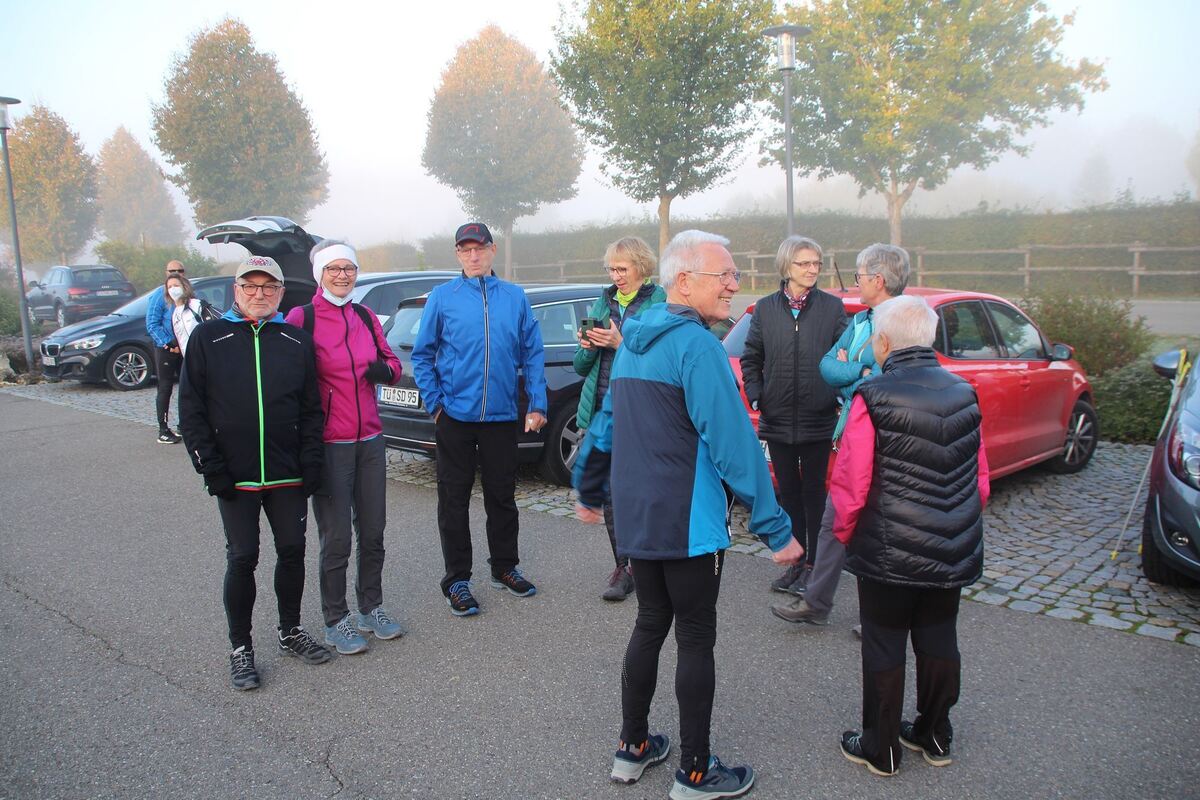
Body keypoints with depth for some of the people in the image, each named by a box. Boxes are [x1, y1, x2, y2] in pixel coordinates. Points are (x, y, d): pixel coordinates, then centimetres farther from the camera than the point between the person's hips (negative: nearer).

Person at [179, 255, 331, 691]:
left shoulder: (298, 341, 6)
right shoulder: (208, 338, 0)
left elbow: (312, 408, 6)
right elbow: (191, 409, -1)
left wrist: (310, 462, -3)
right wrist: (211, 468, -8)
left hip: (288, 476, 2)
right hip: (235, 477, -2)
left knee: (292, 551, 10)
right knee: (242, 559, 4)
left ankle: (290, 632, 30)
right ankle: (240, 648, 20)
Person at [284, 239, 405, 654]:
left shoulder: (365, 316, 10)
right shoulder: (301, 318, -7)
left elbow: (392, 362, 19)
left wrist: (384, 369, -5)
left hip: (370, 440, 5)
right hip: (329, 444, -5)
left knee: (372, 531, 13)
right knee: (336, 538, 2)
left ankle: (371, 608, 31)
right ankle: (336, 621, 19)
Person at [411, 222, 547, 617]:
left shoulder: (515, 297, 5)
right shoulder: (442, 297, 0)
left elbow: (533, 354, 5)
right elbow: (422, 355, 3)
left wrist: (537, 404, -2)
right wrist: (435, 403, -5)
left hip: (501, 417, 2)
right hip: (455, 417, -1)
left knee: (502, 495, 13)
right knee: (454, 499, 6)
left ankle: (505, 566, 30)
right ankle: (457, 578, 19)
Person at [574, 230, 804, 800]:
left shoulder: (634, 340, 10)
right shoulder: (697, 345, -17)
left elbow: (606, 421, 18)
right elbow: (735, 443, -21)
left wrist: (589, 491, 28)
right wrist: (775, 528, -17)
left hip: (635, 518, 8)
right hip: (687, 524, -8)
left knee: (650, 625, 19)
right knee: (696, 639, 5)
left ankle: (632, 750, 31)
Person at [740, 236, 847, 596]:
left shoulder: (832, 307, -1)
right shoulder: (765, 308, 4)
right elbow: (751, 358, 10)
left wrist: (840, 396, -9)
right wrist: (756, 397, -1)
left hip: (819, 421, -2)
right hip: (777, 420, 2)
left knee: (814, 493, 7)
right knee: (789, 492, 13)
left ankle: (813, 564, 20)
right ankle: (795, 562, 26)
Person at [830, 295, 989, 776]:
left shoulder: (873, 398, -16)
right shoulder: (964, 394, 2)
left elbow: (850, 484, -15)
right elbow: (981, 480, 9)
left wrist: (844, 533, 2)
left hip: (889, 555, -5)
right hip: (953, 554, 6)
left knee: (884, 650, 8)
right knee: (939, 643, 19)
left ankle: (881, 749, 22)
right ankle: (935, 737, 35)